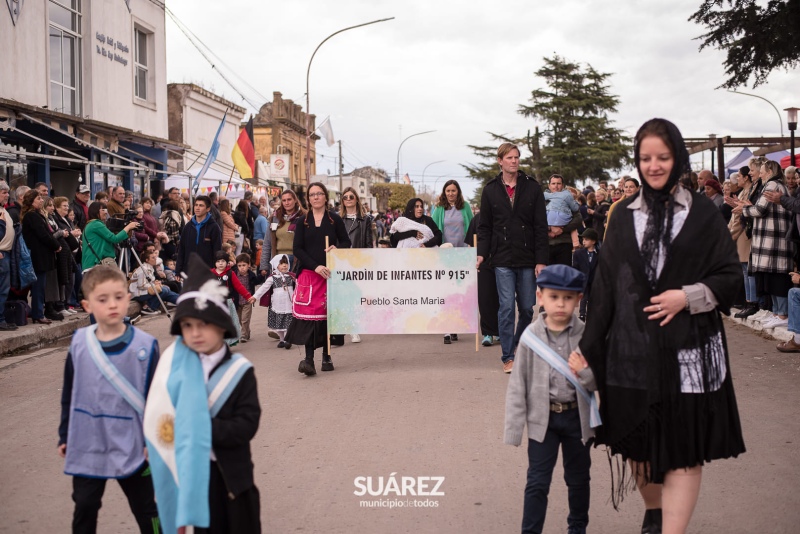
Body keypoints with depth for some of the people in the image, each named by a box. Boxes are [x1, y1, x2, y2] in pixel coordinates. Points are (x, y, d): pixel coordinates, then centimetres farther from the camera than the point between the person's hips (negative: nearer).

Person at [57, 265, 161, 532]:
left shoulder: (145, 346, -14)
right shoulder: (79, 343, -4)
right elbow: (69, 393, 7)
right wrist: (65, 435, 11)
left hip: (132, 447, -3)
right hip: (87, 446, 3)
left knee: (145, 510, 12)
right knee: (84, 508, 16)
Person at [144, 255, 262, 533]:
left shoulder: (239, 370, -10)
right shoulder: (175, 367, -4)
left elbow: (247, 425, -16)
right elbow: (157, 414, -5)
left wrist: (203, 427, -24)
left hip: (233, 472, -2)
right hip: (193, 472, 2)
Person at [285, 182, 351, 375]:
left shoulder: (335, 219, 6)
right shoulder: (302, 222, 7)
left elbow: (346, 242, 10)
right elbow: (298, 249, 0)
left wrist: (336, 248, -14)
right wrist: (316, 266, -13)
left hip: (330, 273, 0)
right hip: (309, 273, 0)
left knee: (328, 315, 5)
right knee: (308, 314, -11)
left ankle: (326, 356, 15)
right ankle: (308, 359, -14)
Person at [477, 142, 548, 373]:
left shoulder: (532, 188, 3)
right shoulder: (490, 190, 5)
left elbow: (541, 227, 1)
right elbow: (485, 227, 8)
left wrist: (541, 260, -6)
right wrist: (481, 254, -6)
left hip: (527, 259, 1)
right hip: (503, 259, -1)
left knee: (527, 307, 7)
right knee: (506, 307, -5)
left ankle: (520, 346, 30)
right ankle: (508, 357, 3)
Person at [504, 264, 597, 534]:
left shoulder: (585, 334, -7)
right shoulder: (531, 335, -9)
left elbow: (598, 381, -3)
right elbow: (518, 384, -5)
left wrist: (585, 373, -25)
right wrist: (514, 426, -6)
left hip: (577, 417, 2)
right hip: (542, 418, -2)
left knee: (578, 478, 19)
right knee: (537, 482, 0)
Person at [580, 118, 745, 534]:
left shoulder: (702, 213, 1)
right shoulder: (625, 215, 7)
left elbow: (730, 275, 2)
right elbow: (605, 284, 5)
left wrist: (688, 297, -15)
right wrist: (589, 346, 1)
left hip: (688, 350, -2)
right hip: (633, 348, 2)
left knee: (684, 449, -4)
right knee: (639, 442, 12)